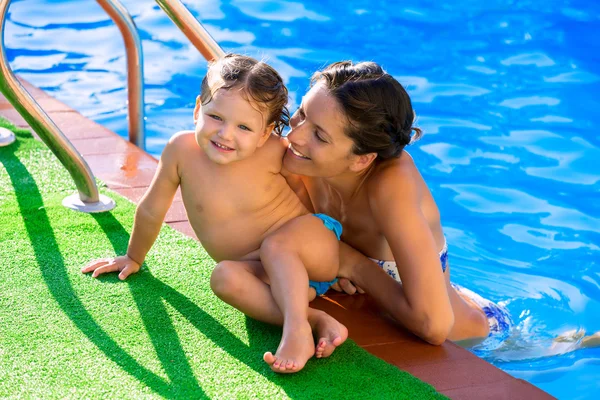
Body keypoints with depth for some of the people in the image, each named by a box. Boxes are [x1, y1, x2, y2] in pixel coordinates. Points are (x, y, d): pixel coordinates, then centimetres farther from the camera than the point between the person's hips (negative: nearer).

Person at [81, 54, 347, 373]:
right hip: (270, 273, 3)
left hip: (316, 250, -3)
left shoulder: (274, 151, -18)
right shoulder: (182, 150, -12)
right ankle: (317, 321, -34)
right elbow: (152, 210, 6)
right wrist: (134, 258, 20)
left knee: (276, 244, -33)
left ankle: (297, 328, -39)